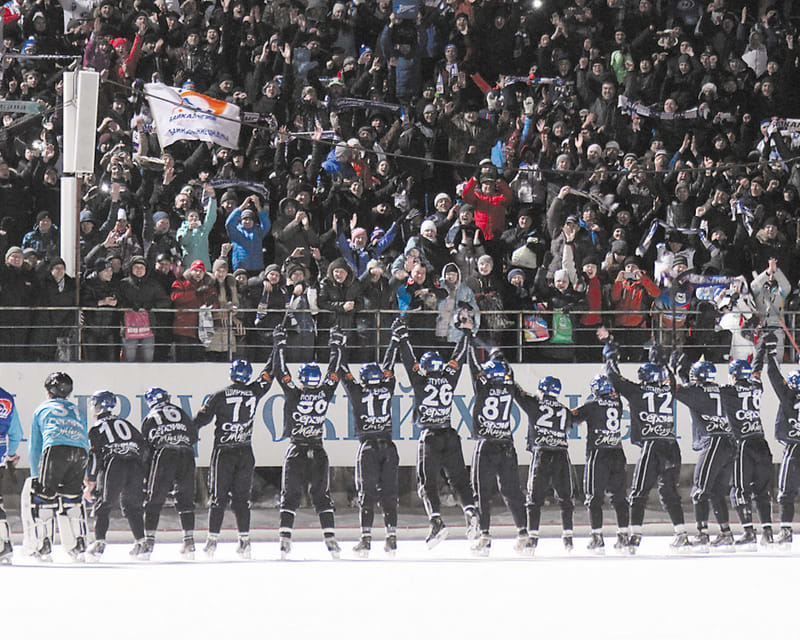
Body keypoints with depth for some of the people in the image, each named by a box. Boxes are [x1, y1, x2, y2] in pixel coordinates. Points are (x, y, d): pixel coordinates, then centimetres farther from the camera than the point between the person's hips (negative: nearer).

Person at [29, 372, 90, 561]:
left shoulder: (41, 409, 25)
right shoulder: (76, 410, 33)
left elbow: (35, 447, 26)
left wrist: (35, 476, 32)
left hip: (55, 450, -4)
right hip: (80, 453, 4)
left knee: (43, 496, 4)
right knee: (72, 497, 18)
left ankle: (44, 547, -1)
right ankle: (80, 545, 14)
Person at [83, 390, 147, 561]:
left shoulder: (97, 428, 8)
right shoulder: (125, 423, 24)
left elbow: (94, 456, -1)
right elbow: (143, 446, 20)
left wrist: (90, 483, -2)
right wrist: (145, 473, 25)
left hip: (113, 467, -5)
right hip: (135, 467, 5)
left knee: (102, 506, 3)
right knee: (132, 507, 14)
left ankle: (99, 542, -10)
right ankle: (142, 545, 6)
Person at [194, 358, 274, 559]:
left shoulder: (220, 396, -8)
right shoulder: (254, 393, 1)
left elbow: (202, 418, -9)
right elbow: (266, 377, 17)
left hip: (223, 452, -2)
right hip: (245, 453, 2)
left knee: (218, 497, 2)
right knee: (241, 497, 8)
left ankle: (212, 540, -2)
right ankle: (244, 541, 3)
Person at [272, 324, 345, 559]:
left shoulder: (294, 394, -10)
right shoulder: (325, 394, -5)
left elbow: (280, 371, -2)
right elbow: (334, 371, 9)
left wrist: (280, 344, 8)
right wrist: (336, 345, 21)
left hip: (296, 451, -2)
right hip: (318, 452, 2)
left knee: (290, 496, 3)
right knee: (322, 496, 7)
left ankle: (285, 538, -8)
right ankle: (330, 538, -2)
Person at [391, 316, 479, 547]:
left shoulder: (421, 381, -3)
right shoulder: (449, 379, 6)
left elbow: (409, 361, 3)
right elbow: (458, 358, 18)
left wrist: (401, 336, 13)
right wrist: (466, 333, 30)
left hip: (429, 438, -4)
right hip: (450, 437, 4)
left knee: (427, 482, -2)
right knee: (458, 478, 9)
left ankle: (436, 521, -18)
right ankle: (471, 512, -12)